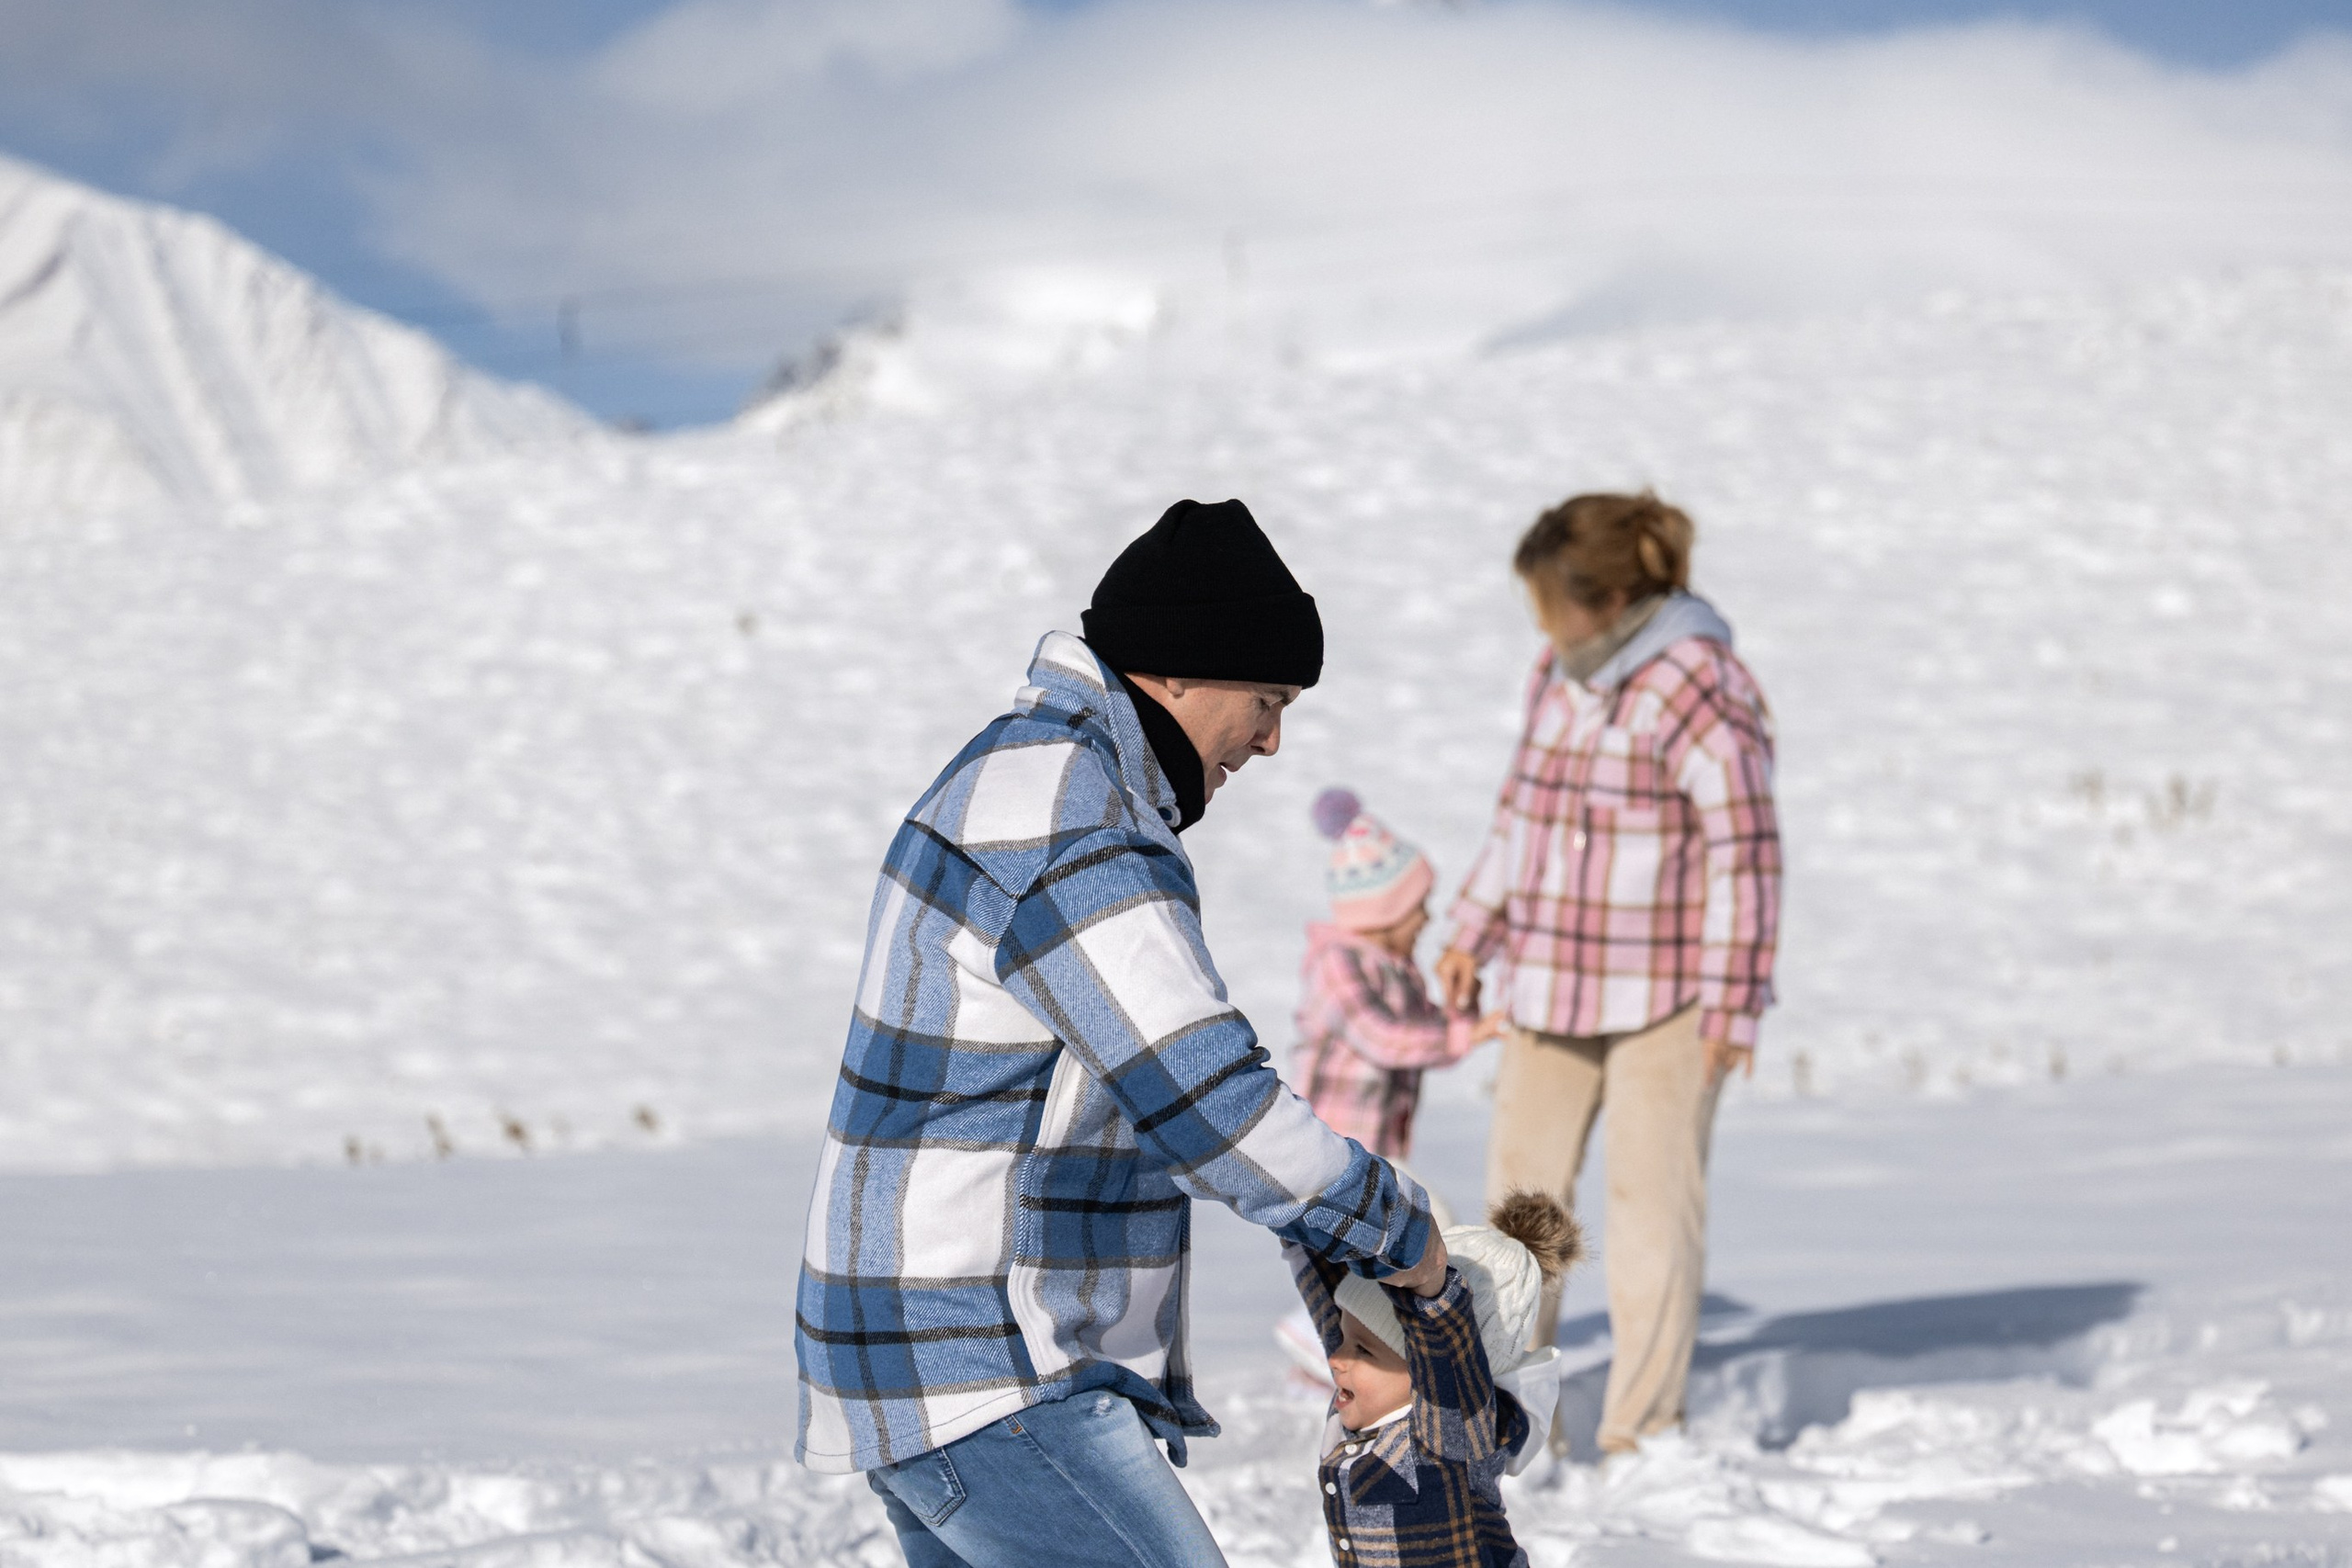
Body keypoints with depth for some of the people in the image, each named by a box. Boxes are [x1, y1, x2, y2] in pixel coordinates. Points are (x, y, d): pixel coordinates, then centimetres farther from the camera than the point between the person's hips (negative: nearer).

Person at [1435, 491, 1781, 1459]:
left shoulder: (1699, 690, -17)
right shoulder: (1559, 677, 7)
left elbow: (1746, 850, -17)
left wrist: (1731, 998, -17)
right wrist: (1475, 932, 19)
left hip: (1666, 993, -8)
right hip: (1553, 981, 8)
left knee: (1653, 1197, -3)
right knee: (1523, 1181, 9)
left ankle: (1640, 1431, 2)